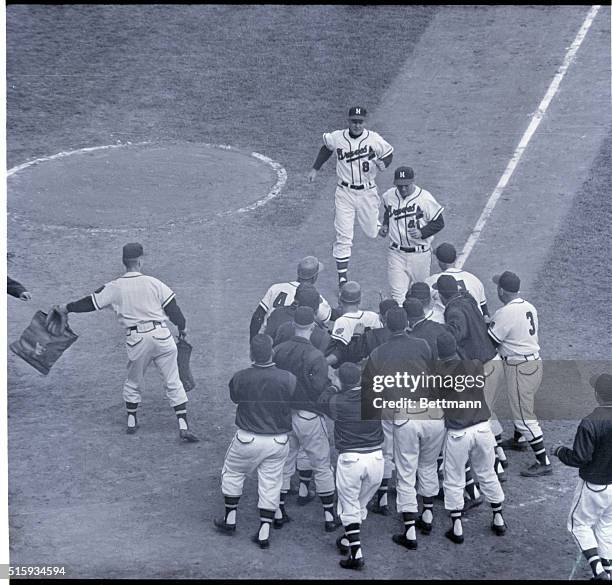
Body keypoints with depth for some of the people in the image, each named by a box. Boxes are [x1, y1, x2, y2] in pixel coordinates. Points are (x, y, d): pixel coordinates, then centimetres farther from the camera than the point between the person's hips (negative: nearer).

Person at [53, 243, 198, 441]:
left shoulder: (115, 287, -1)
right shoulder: (153, 283, -3)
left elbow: (90, 303, 6)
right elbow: (173, 308, 1)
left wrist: (65, 308, 20)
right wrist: (182, 327, 18)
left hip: (136, 340, 1)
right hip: (161, 335, -1)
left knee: (133, 382, 22)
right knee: (173, 382, 3)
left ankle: (132, 421, 29)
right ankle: (183, 426, -3)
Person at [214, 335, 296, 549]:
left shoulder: (240, 378, -15)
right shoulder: (288, 379, -15)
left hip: (248, 440, -1)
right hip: (279, 441, 1)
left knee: (232, 474, 23)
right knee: (271, 484, 11)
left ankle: (230, 520, 32)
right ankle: (264, 533, 11)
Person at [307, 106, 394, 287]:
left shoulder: (374, 139, -10)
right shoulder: (336, 138, -6)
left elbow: (389, 154, 4)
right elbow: (326, 148, 15)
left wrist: (383, 164, -18)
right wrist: (315, 169, 13)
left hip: (367, 192, 0)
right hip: (344, 193, 0)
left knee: (372, 232, 14)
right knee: (343, 237, -6)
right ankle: (342, 276, 2)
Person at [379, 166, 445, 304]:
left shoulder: (425, 198, -14)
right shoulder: (389, 196, -1)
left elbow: (439, 223, -8)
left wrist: (421, 233, -23)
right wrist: (385, 225, 3)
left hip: (420, 254, -2)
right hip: (396, 253, 2)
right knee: (398, 295, -5)